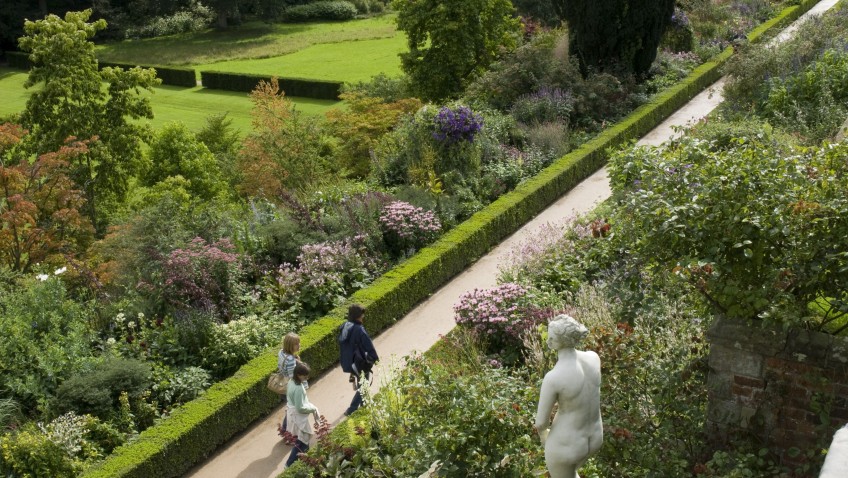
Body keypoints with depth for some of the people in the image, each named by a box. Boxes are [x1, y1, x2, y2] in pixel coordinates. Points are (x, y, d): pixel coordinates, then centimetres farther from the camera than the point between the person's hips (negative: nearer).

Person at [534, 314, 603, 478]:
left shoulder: (552, 378, -34)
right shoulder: (594, 357, -16)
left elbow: (541, 421, -19)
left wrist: (543, 435, 5)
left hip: (564, 443, -5)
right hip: (593, 436, 6)